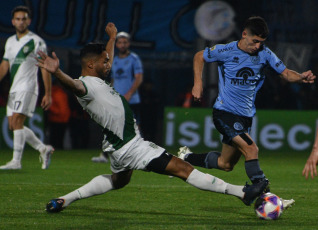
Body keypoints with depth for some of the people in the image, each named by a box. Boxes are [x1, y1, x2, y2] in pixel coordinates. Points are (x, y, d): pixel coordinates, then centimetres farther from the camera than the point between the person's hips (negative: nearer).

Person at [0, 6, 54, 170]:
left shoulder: (37, 42, -5)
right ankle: (43, 149, 17)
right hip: (14, 89, 8)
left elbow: (45, 68, -6)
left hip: (28, 87, -8)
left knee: (16, 121, -16)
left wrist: (48, 94, -10)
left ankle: (16, 161, -15)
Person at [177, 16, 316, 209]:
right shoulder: (226, 51, -10)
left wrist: (301, 77, -24)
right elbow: (199, 57, 5)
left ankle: (186, 157, 39)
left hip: (245, 116, 6)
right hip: (225, 112, -6)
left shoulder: (265, 54, -1)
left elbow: (286, 73, -4)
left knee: (225, 165, 16)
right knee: (251, 150, -24)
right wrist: (198, 83, -4)